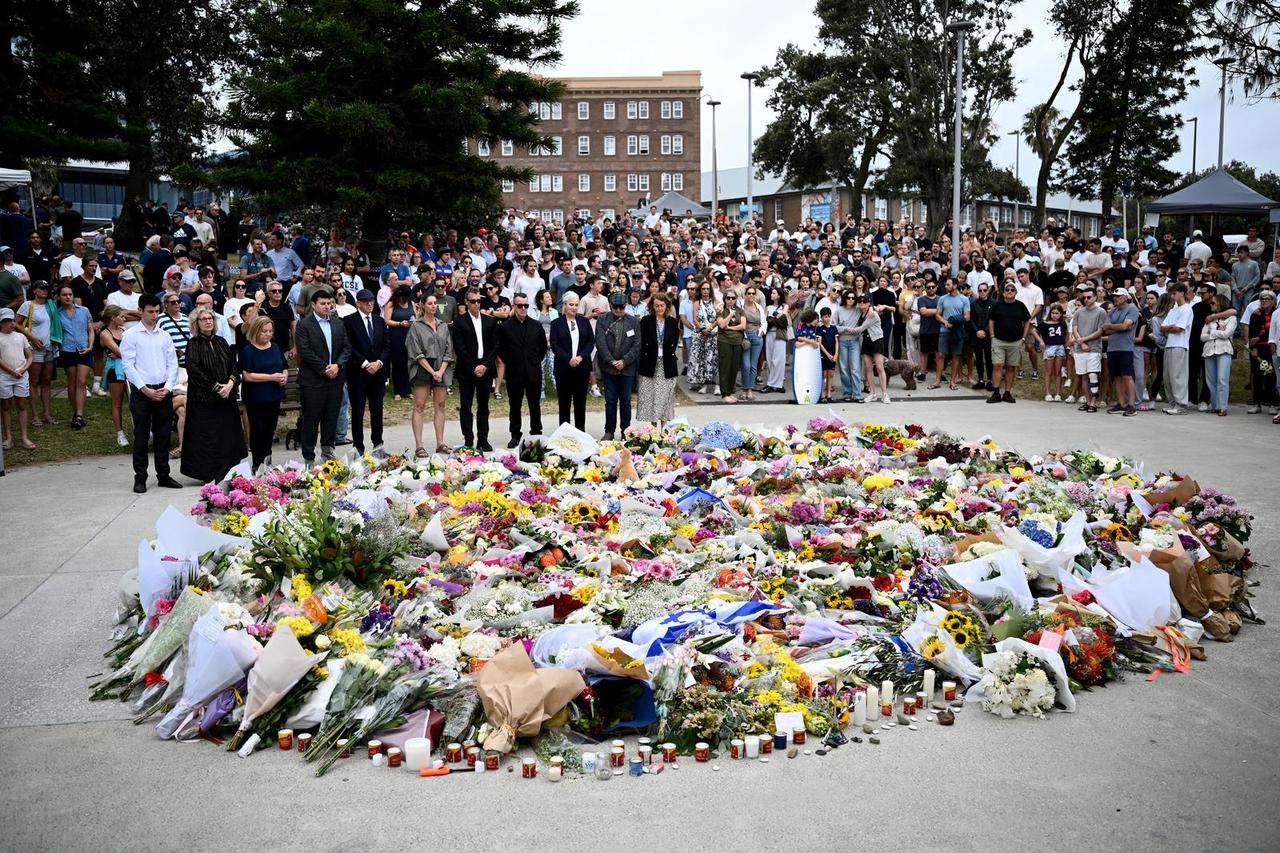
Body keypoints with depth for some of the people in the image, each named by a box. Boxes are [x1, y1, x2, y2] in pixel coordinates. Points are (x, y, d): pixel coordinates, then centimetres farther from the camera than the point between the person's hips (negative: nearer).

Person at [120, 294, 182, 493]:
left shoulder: (165, 335, 11)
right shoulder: (131, 335, -1)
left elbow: (172, 363, 9)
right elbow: (128, 366, -7)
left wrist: (167, 387, -5)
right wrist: (145, 389, -13)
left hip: (164, 391, 4)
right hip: (141, 392, -4)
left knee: (163, 435, 9)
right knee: (141, 437, 1)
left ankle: (163, 475, 18)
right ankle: (140, 478, 7)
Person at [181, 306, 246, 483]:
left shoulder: (221, 342, 12)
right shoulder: (194, 345, -3)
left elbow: (234, 365, 9)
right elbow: (194, 370, -12)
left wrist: (231, 383, -9)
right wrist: (216, 387, -15)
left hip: (227, 397, 5)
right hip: (204, 399, -5)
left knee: (227, 437, 5)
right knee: (207, 436, -4)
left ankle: (226, 473, 13)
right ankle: (208, 476, 2)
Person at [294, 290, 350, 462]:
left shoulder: (337, 324, 12)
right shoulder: (303, 324, -4)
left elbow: (346, 347, 10)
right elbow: (305, 351, -12)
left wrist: (337, 365, -7)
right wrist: (324, 369, -13)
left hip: (335, 378, 5)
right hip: (313, 380, -5)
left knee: (332, 418, 10)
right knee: (311, 420, 0)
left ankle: (328, 448, 23)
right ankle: (309, 457, 7)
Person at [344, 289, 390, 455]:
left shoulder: (380, 321, 12)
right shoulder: (349, 321, -3)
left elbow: (387, 345, 8)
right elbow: (349, 347, -10)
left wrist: (379, 362, -8)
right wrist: (365, 364, -14)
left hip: (378, 371, 4)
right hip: (357, 373, -4)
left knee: (377, 410, 9)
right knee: (357, 411, 1)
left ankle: (378, 444, 19)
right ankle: (358, 447, 7)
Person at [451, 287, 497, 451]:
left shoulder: (490, 321, 9)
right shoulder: (460, 322, -2)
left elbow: (495, 346, 5)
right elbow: (459, 348, -7)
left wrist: (485, 366, -7)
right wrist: (473, 368, -12)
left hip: (485, 369, 3)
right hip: (466, 370, -3)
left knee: (483, 406, 8)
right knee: (466, 407, 1)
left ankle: (483, 440, 14)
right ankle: (468, 440, 6)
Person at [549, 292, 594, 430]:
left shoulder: (584, 322, 9)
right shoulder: (557, 323, 2)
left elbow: (591, 342, 4)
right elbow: (554, 345, -5)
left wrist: (581, 357, -12)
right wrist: (568, 359, -16)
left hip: (582, 366, 2)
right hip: (563, 367, -2)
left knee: (580, 401, 5)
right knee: (564, 402, 3)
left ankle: (580, 431, 11)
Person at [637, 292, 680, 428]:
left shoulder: (673, 322, 5)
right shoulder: (646, 321, 2)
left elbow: (674, 343, 6)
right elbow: (642, 343, 1)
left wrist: (668, 353, -4)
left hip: (667, 364, 1)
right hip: (650, 363, 0)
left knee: (665, 395, 1)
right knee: (650, 395, 1)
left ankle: (663, 427, 7)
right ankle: (653, 426, 9)